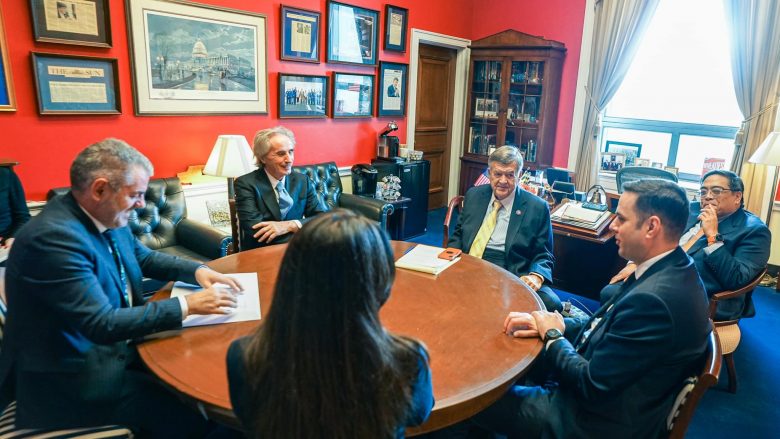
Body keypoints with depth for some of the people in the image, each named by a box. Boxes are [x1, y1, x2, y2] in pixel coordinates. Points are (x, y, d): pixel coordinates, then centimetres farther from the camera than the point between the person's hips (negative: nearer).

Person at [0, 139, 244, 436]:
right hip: (70, 374, -8)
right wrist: (187, 305, -25)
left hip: (111, 344, 9)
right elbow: (103, 324, -30)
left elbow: (144, 258, 16)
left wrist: (198, 271, -1)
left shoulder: (109, 218, -2)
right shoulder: (53, 236, -27)